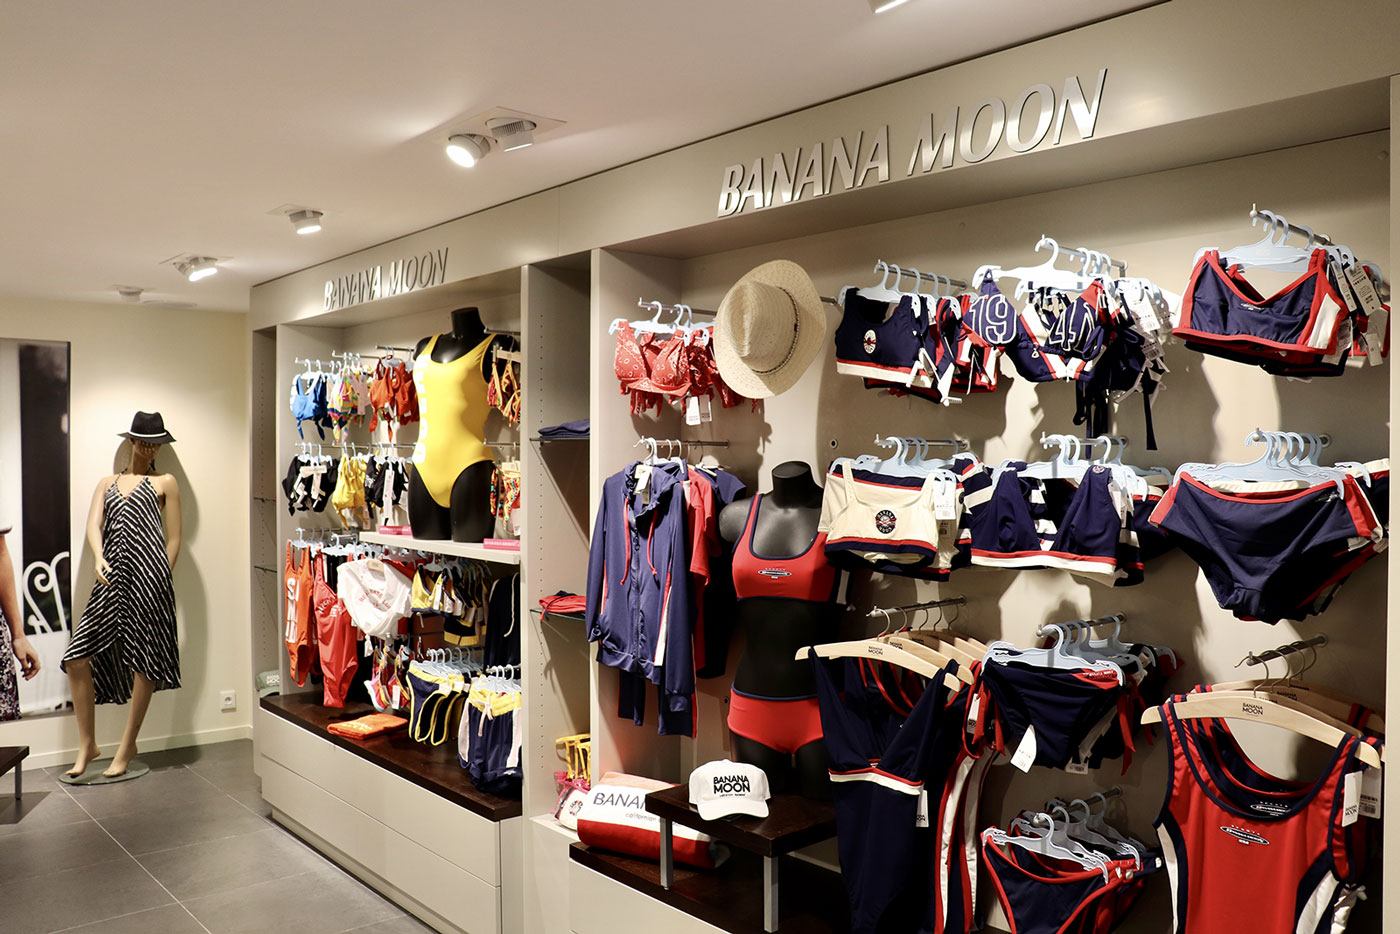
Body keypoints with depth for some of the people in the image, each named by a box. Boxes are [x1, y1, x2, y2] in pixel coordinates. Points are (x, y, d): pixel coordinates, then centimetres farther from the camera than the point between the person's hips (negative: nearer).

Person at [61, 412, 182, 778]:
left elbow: (173, 539, 8)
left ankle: (128, 746, 12)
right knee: (77, 658, -4)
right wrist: (99, 558, -14)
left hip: (148, 570, -4)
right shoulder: (107, 483, 22)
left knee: (144, 661, -1)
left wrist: (160, 580, -1)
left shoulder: (165, 482, 12)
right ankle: (87, 744, 12)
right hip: (112, 575, 4)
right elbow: (93, 525, 5)